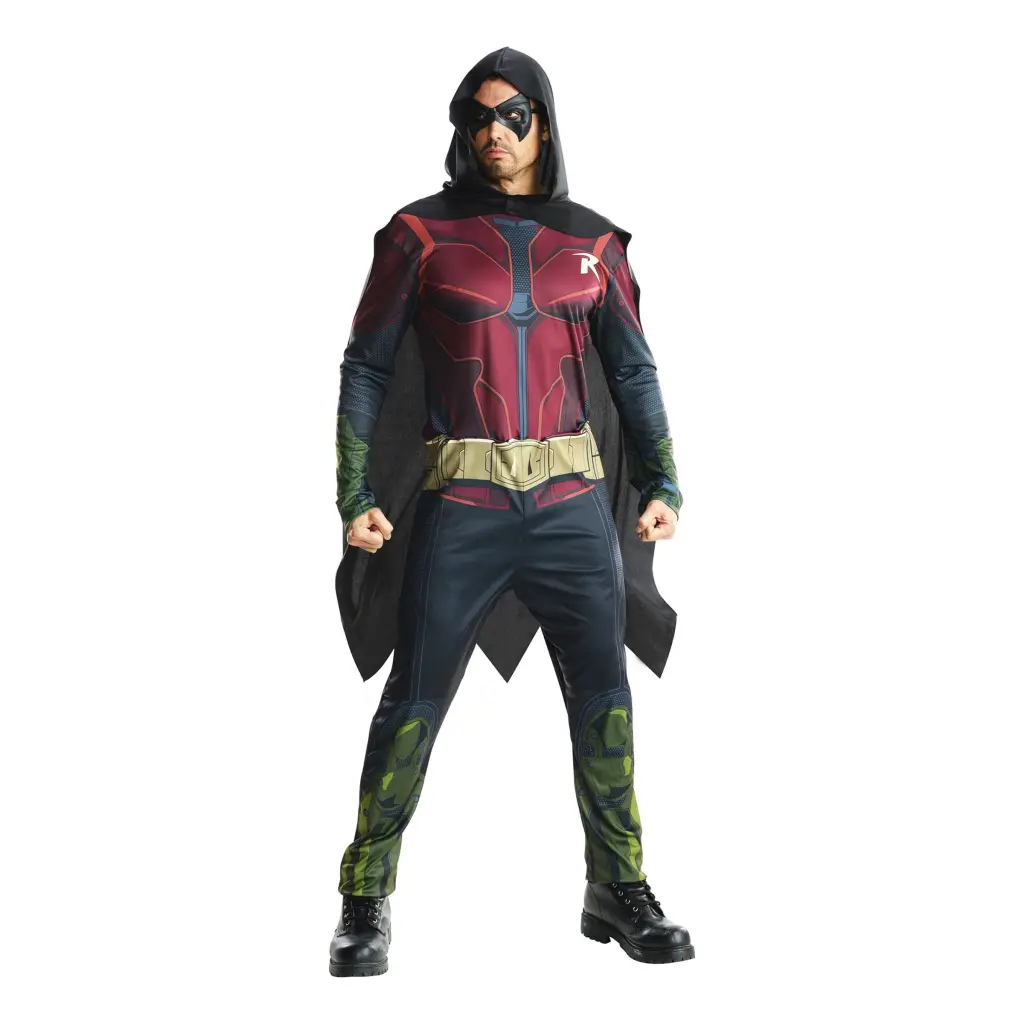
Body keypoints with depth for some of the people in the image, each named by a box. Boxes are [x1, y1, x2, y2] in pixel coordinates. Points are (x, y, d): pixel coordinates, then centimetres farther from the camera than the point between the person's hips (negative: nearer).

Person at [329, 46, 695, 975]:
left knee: (606, 701, 5)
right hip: (460, 506, -2)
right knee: (413, 705, 0)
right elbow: (367, 369, 2)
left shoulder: (590, 243, 9)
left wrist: (662, 483, 4)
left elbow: (634, 370, 14)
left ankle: (619, 892, 20)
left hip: (575, 503, 3)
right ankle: (366, 905, 13)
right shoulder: (421, 234, 2)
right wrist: (355, 495, -6)